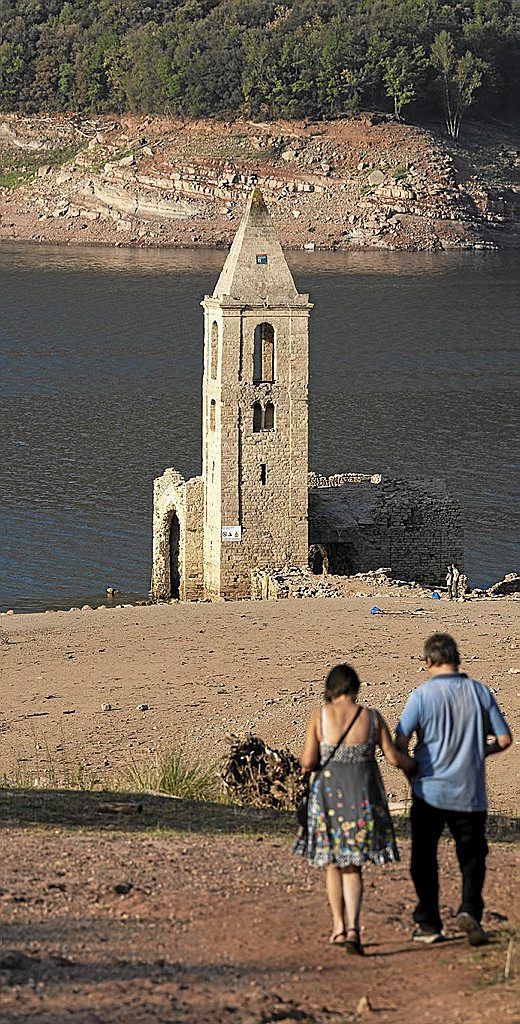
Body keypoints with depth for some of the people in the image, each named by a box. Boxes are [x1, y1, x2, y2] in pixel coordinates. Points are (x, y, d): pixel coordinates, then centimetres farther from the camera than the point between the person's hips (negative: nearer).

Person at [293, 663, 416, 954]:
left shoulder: (320, 715, -6)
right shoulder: (372, 717, -2)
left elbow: (307, 762, -6)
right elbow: (394, 757, 2)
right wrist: (414, 764, 22)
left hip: (329, 795, -1)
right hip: (363, 797, 1)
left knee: (332, 863, 17)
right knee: (353, 867, 8)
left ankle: (339, 927, 20)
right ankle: (353, 927, -10)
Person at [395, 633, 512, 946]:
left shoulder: (423, 695, -9)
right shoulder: (481, 692, -1)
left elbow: (400, 743, -12)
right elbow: (505, 739, 4)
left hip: (430, 791, -2)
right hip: (471, 793, 2)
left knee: (425, 859, 11)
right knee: (473, 856, 12)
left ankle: (429, 923, 13)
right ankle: (470, 909, -10)